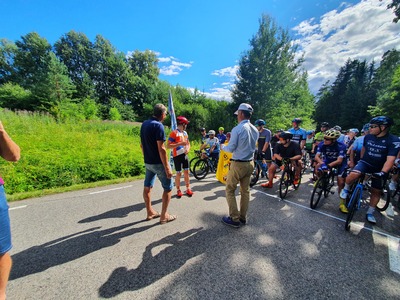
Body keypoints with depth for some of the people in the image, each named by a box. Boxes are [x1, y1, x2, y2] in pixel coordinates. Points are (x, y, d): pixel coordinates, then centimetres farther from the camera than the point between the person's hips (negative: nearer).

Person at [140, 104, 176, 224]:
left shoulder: (144, 124, 8)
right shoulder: (158, 125, -18)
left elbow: (142, 144, 14)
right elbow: (161, 148, -24)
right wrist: (167, 167, -21)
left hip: (148, 162, 9)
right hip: (158, 163, -8)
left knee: (147, 187, 15)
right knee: (168, 188, 6)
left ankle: (150, 212, 31)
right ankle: (164, 216, 14)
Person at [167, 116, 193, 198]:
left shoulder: (185, 133, 10)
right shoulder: (174, 133, -12)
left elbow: (188, 143, 20)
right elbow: (168, 146, -18)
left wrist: (188, 149, -1)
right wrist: (180, 143, -24)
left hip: (185, 155, 6)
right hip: (177, 156, -6)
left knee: (186, 172, 9)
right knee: (178, 174, 3)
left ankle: (188, 189, 21)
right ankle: (178, 190, 20)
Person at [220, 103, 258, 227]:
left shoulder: (237, 129, -18)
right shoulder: (255, 130, 6)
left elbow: (231, 148, -16)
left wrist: (223, 146, 6)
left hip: (238, 164, -7)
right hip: (250, 163, 7)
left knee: (230, 190, 8)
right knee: (245, 190, 15)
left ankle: (234, 219, 14)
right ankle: (243, 217, 27)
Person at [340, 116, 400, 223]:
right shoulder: (368, 137, -6)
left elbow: (390, 159, -23)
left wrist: (383, 173, -35)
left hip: (380, 169, -1)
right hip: (365, 163, 1)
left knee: (376, 191, 9)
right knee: (353, 175, -32)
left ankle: (370, 213, 25)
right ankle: (346, 189, -3)